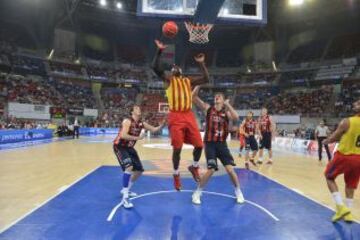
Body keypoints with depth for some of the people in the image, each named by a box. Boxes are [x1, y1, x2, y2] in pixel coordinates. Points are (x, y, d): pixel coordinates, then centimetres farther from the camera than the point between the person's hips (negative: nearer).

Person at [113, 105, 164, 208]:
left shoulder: (141, 123, 1)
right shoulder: (127, 121, -21)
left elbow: (154, 129, 4)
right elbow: (123, 135, -33)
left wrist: (163, 124, -11)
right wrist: (138, 138, -31)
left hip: (129, 147, 9)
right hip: (119, 146, -8)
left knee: (139, 170, 11)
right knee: (129, 167, -28)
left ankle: (126, 190, 31)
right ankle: (125, 198, -22)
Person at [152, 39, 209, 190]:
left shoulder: (189, 80, 20)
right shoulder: (168, 79, 8)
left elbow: (206, 79, 14)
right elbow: (155, 67, -7)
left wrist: (201, 63, 14)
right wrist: (159, 51, -12)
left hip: (189, 116, 4)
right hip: (175, 117, -4)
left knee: (199, 145, 1)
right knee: (177, 148, -4)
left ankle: (194, 167, 28)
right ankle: (176, 174, 18)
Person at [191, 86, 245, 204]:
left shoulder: (226, 112, 4)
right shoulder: (208, 108, 3)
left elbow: (236, 118, -18)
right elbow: (194, 97, -6)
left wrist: (228, 104, -17)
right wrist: (199, 85, -15)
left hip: (222, 143, 2)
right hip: (210, 144, -1)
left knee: (230, 169, -1)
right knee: (211, 170, -8)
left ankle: (238, 192, 24)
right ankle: (197, 193, 13)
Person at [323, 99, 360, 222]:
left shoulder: (346, 122, -13)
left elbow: (333, 138, -5)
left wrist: (326, 141, 16)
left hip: (344, 156, -5)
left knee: (329, 177, 16)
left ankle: (341, 207, 5)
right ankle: (347, 213, 26)